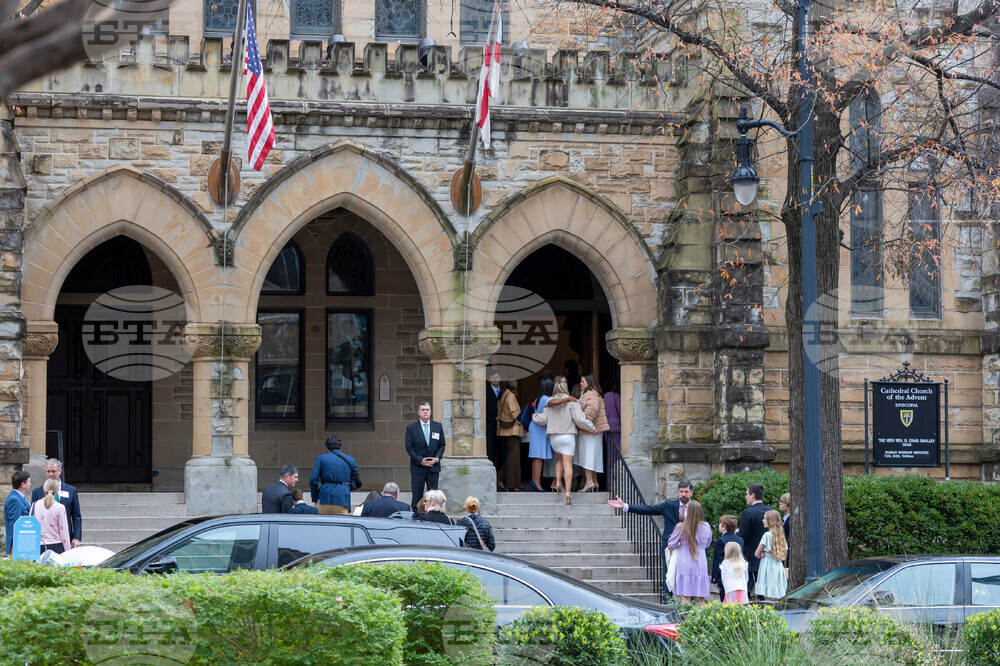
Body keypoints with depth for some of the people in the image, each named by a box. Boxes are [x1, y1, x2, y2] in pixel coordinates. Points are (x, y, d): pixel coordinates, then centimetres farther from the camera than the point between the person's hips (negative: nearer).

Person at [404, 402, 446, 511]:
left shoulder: (438, 426, 9)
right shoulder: (411, 428, 1)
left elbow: (442, 445, 10)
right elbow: (409, 447, -2)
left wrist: (437, 458, -7)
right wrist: (420, 460, -12)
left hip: (434, 466, 2)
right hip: (418, 467, -2)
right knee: (417, 495, -1)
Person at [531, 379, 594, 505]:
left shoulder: (550, 403, 6)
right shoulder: (571, 403, -6)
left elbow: (543, 419, 3)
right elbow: (580, 420, -12)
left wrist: (534, 415, 24)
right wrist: (592, 428, 1)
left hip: (553, 437, 4)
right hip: (568, 436, -4)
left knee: (559, 459, 26)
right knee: (567, 464, -6)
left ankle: (558, 482, 7)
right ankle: (568, 492, -16)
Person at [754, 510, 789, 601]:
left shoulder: (767, 535, -11)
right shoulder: (781, 535, 8)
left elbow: (756, 554, -8)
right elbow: (785, 553, 13)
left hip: (768, 568, -7)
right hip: (779, 568, 7)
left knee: (768, 598, -6)